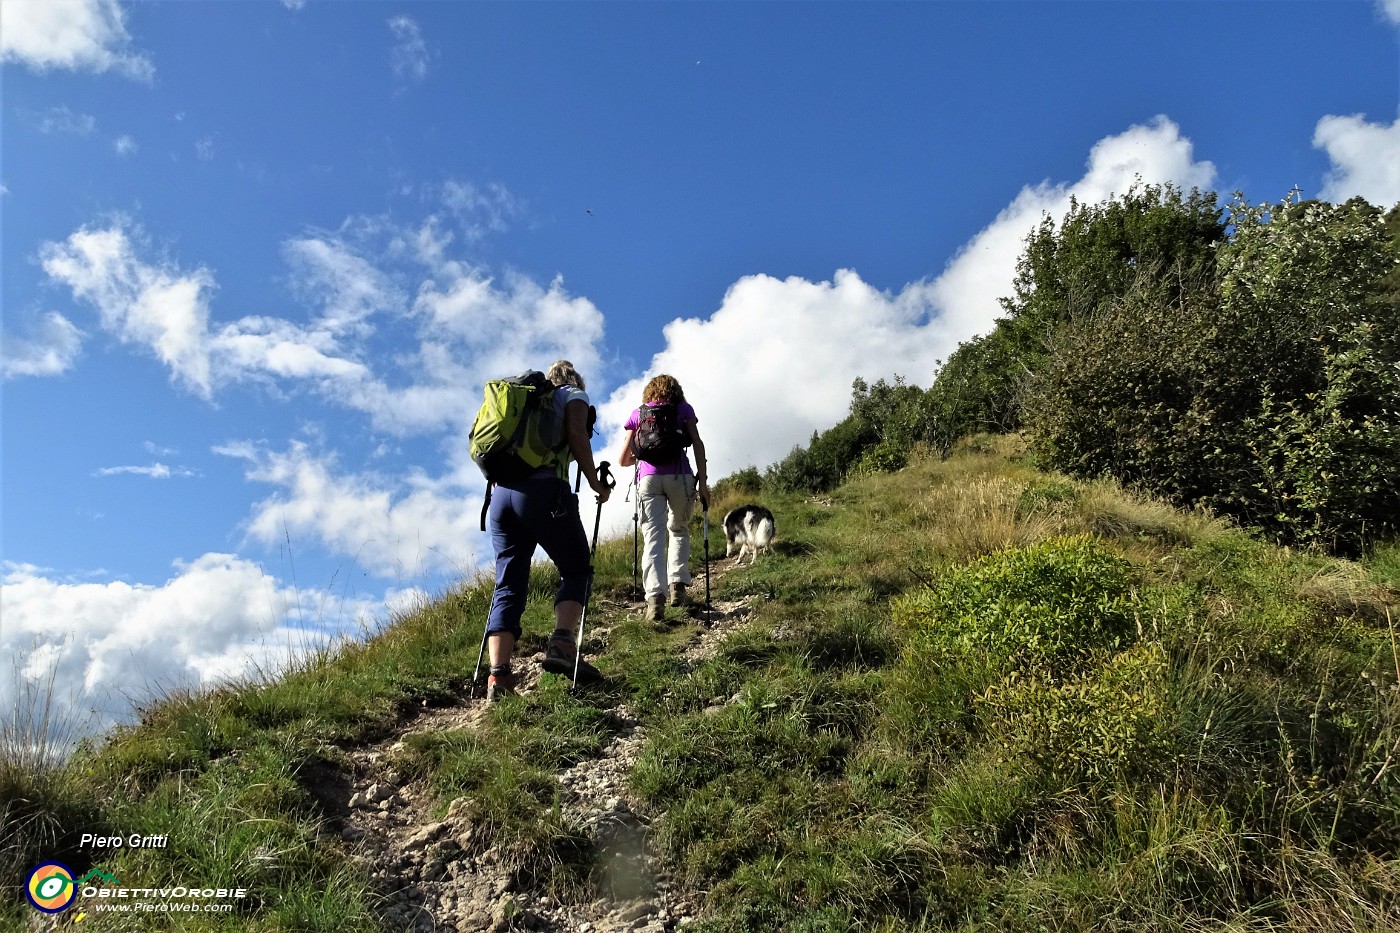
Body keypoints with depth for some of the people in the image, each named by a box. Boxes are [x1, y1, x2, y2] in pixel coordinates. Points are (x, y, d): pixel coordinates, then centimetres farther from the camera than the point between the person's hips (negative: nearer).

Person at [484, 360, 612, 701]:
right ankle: (562, 643, -14)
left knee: (508, 585, 2)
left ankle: (499, 674, -9)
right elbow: (577, 435, -4)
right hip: (545, 491, -5)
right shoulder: (573, 395, 15)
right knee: (576, 569, 8)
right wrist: (595, 482, 2)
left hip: (502, 492, 5)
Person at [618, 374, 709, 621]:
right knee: (679, 529, 19)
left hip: (648, 478, 0)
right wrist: (702, 480, 1)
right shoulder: (683, 409, 17)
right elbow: (697, 443, 4)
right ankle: (678, 584, 4)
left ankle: (655, 596, -23)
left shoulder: (638, 414, 21)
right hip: (680, 476, 0)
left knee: (653, 536, -6)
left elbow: (623, 460, 22)